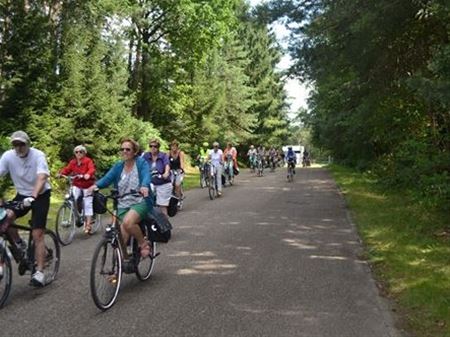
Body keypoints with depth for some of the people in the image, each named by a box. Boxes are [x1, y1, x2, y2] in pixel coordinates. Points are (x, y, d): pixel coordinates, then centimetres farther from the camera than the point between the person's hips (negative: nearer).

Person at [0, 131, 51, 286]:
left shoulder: (38, 155, -20)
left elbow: (42, 178, -33)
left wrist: (33, 196, -49)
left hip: (40, 195, -4)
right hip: (22, 194, 4)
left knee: (37, 234, -9)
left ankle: (39, 272, -1)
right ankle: (20, 246, 2)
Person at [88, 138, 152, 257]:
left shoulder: (141, 163, -4)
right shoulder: (118, 166, 8)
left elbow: (146, 176, -23)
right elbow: (107, 178, -7)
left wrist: (144, 186, -46)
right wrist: (96, 185, -28)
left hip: (140, 202, -4)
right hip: (123, 205, 4)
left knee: (128, 222, -33)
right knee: (121, 240, -4)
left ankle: (144, 243, -8)